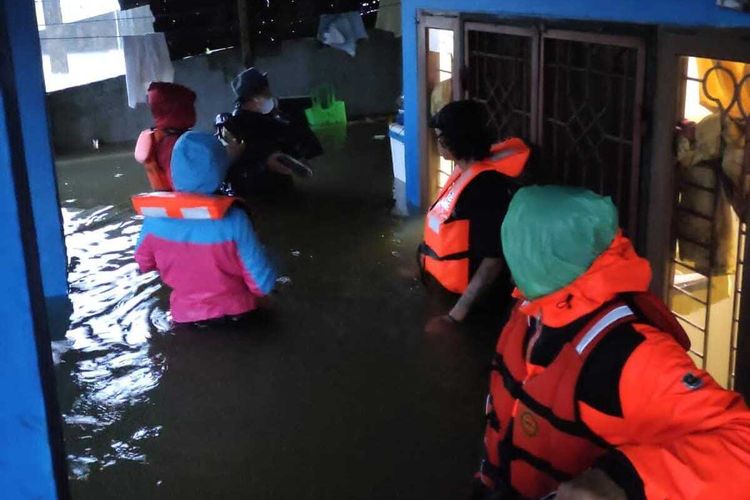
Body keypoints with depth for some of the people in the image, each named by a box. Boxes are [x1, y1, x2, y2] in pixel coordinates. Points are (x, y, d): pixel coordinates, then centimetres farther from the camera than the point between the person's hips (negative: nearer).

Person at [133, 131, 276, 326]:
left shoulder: (155, 217, -18)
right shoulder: (232, 219, -29)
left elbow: (144, 263, 4)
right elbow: (263, 283, -22)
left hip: (185, 316, 3)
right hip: (235, 314, -3)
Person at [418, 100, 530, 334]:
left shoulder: (485, 186, -26)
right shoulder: (466, 171, 2)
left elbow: (493, 260, -26)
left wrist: (455, 316, -26)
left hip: (474, 298, -9)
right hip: (451, 288, 9)